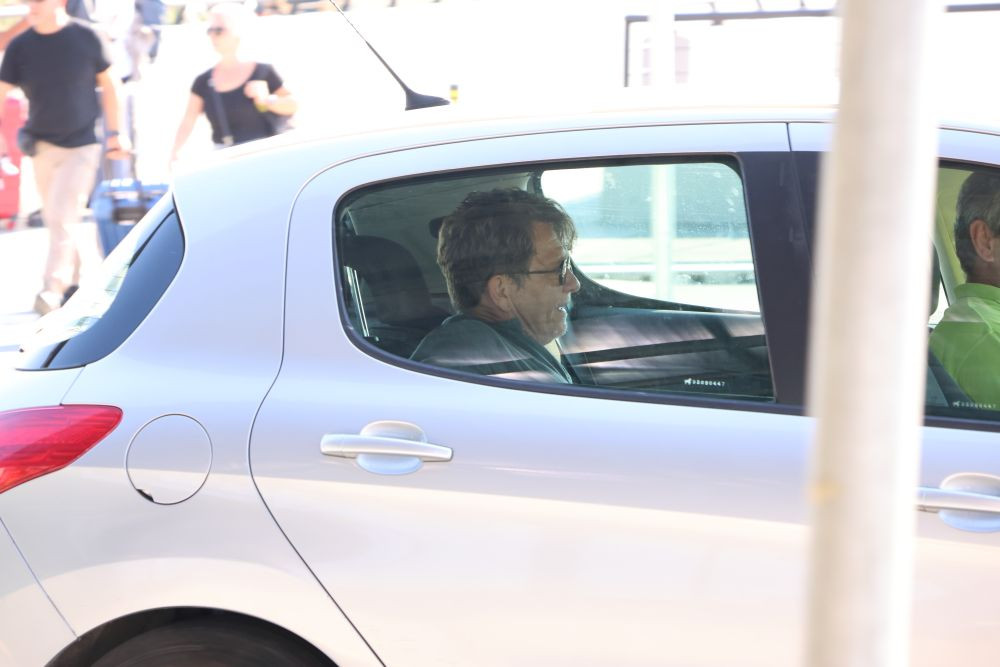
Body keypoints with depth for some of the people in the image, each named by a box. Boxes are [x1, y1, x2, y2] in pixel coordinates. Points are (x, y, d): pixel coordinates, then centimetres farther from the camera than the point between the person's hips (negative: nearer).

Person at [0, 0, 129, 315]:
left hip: (82, 144, -4)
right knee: (55, 217, 12)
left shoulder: (86, 37, -9)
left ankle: (53, 288, -3)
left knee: (63, 215, -11)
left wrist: (114, 132, 1)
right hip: (43, 144, 4)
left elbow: (108, 83, 1)